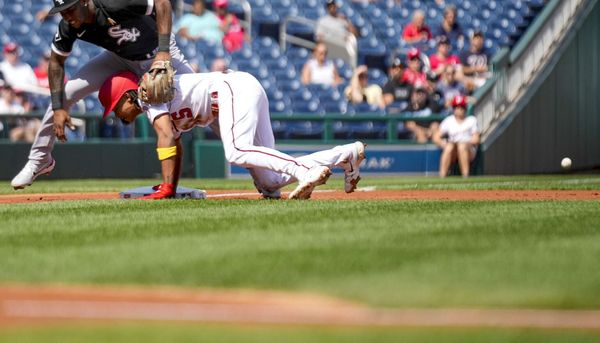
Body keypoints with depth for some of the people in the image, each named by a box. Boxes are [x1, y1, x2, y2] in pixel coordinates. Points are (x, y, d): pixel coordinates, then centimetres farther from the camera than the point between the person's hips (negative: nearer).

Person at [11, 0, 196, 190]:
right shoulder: (68, 27, -22)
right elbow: (56, 62, -7)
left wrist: (163, 51, -41)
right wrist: (58, 108, -16)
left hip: (158, 54, -4)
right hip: (119, 57, 4)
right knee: (65, 92, -9)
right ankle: (39, 160, 6)